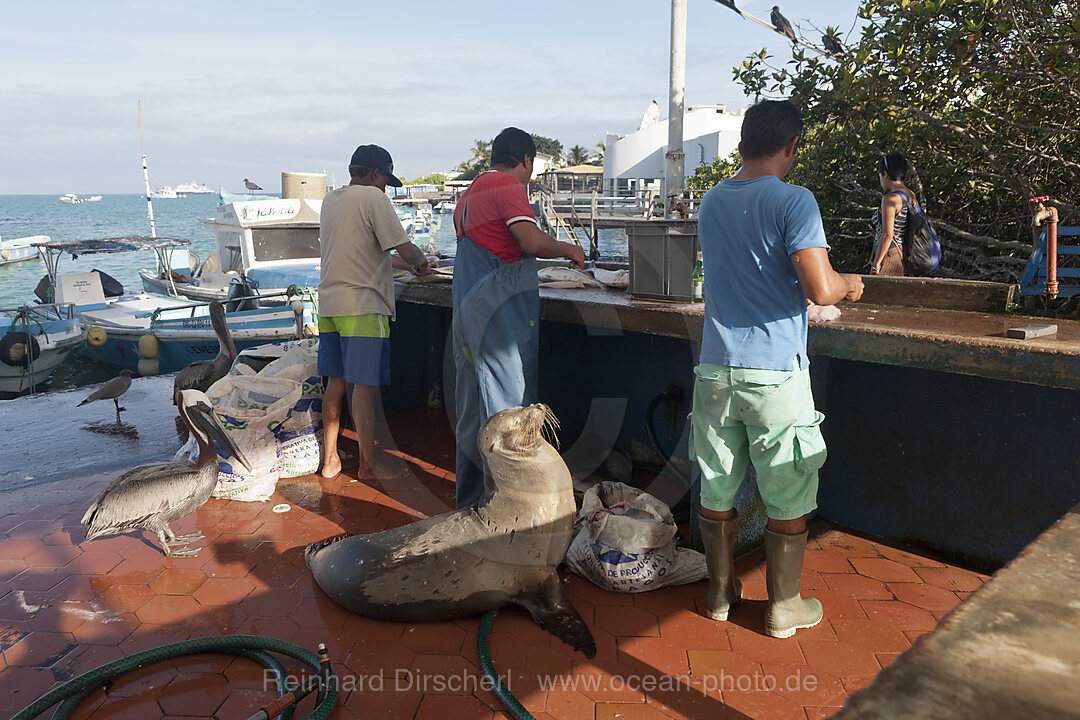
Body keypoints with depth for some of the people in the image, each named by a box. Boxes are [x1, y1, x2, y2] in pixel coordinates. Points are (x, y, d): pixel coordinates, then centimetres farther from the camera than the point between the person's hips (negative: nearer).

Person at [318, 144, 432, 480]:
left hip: (328, 301, 8)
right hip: (362, 304, -8)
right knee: (365, 385, -3)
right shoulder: (373, 197, -8)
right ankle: (368, 465, 5)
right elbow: (404, 249, -13)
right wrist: (421, 263, 9)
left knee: (335, 382, 13)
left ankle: (330, 459, 20)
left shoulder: (330, 200, 16)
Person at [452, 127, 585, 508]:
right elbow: (533, 241, -21)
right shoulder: (508, 186, -8)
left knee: (472, 412, 15)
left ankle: (468, 504, 25)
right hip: (502, 315, -9)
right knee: (507, 411, -3)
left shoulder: (469, 194, 21)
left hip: (467, 313, 9)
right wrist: (569, 250, -4)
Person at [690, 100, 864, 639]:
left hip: (715, 370, 5)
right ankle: (784, 608, 23)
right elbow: (820, 289, -19)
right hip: (775, 372, -5)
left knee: (716, 489, 14)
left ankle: (719, 593, 29)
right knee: (788, 498, 10)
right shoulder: (794, 201, -10)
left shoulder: (711, 202, 10)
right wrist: (847, 284, 3)